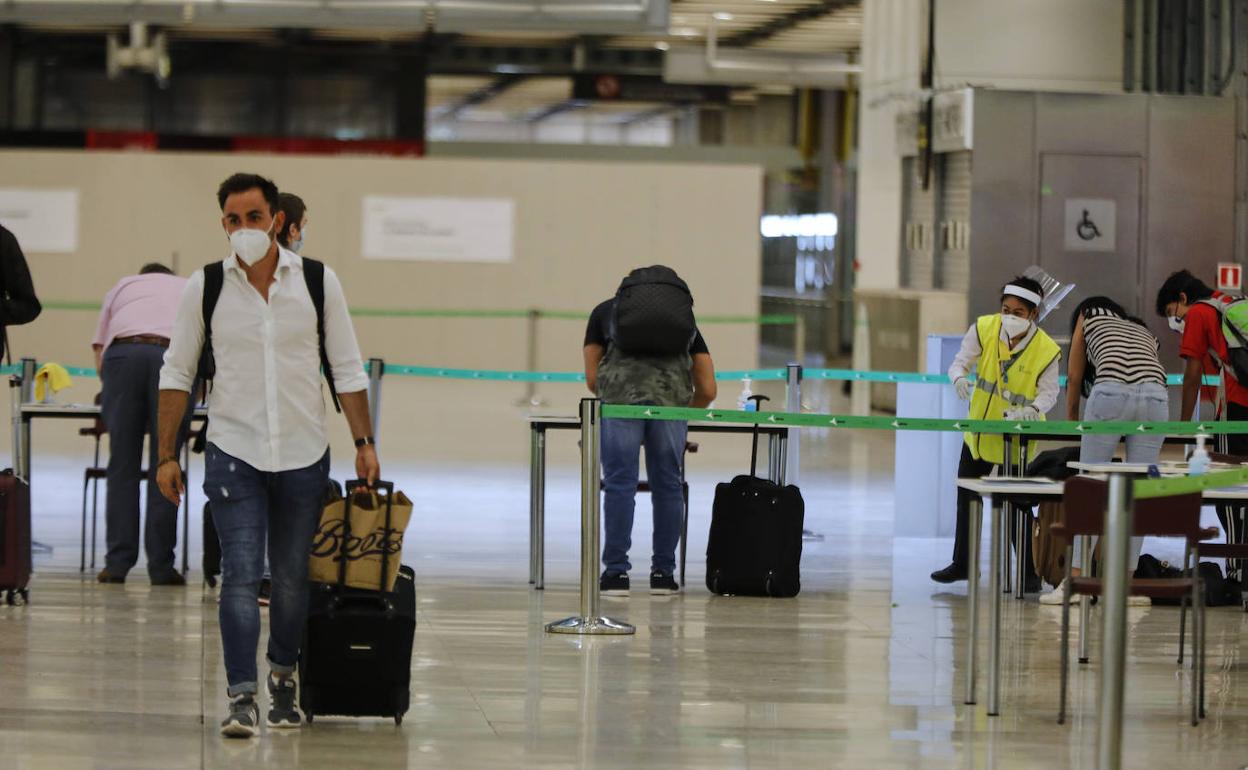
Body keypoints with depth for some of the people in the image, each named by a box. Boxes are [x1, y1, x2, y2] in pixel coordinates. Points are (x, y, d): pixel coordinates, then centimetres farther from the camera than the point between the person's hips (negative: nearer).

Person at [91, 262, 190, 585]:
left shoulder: (122, 286, 34)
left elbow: (99, 353, 24)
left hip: (122, 352, 0)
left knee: (122, 466, 5)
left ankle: (117, 564, 3)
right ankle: (161, 567, 4)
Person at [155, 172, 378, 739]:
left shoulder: (317, 282, 0)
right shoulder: (205, 287, -2)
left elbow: (347, 369, 5)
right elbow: (176, 373, 5)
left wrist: (364, 443, -1)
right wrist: (166, 456, 1)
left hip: (304, 456, 1)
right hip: (234, 453, -1)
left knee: (291, 579, 9)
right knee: (241, 576, -10)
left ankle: (283, 678, 29)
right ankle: (242, 697, -11)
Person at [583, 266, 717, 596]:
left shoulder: (605, 311, 31)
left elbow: (592, 378, 25)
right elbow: (707, 390, 28)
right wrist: (682, 411, 46)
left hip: (620, 394, -1)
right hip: (672, 397, 1)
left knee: (620, 485, 3)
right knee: (668, 486, 11)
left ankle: (616, 572, 3)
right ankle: (663, 574, 17)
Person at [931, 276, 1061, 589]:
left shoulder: (1047, 350, -22)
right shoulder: (983, 329, -16)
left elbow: (1049, 392, -15)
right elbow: (960, 363, -12)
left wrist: (1033, 410, -36)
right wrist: (960, 379, -35)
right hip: (979, 429, 5)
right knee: (966, 496, 16)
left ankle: (1028, 572, 7)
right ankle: (962, 563, 32)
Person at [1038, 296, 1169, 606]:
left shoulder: (1088, 316, 28)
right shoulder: (1145, 331, 37)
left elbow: (1075, 377, 30)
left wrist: (1071, 419, 45)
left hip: (1111, 392, -3)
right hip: (1155, 395, 3)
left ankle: (1075, 580, -2)